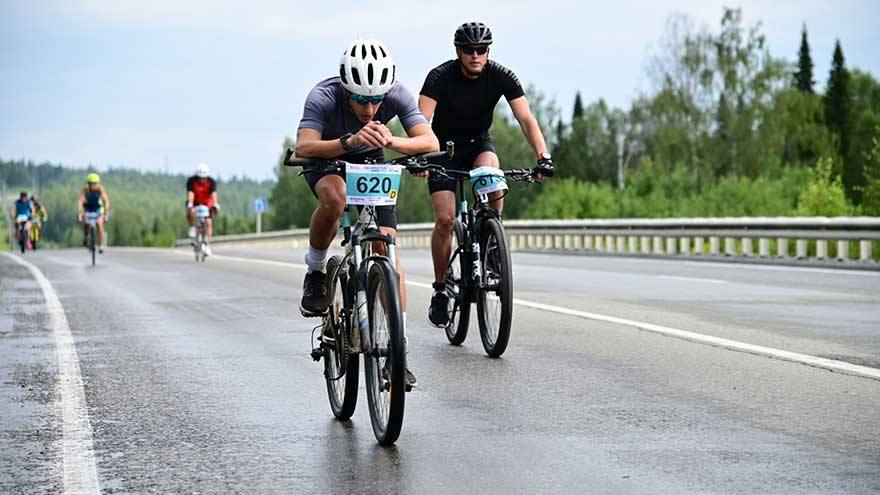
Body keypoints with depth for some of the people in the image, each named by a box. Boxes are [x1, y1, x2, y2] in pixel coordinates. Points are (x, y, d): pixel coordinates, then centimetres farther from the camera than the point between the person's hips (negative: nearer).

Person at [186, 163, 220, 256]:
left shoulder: (211, 182, -23)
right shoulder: (191, 181, -24)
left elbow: (214, 194, -36)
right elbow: (190, 194, -36)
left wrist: (216, 206, -50)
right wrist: (190, 206, -51)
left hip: (207, 204, 1)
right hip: (195, 203, -1)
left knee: (208, 222, -16)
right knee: (190, 212, -35)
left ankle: (207, 245, -12)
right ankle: (192, 227, -9)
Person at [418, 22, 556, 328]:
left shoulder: (501, 76, -17)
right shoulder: (441, 76, -23)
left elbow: (526, 119, -22)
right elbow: (422, 121, -33)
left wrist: (543, 157, -37)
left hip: (478, 144, 2)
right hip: (445, 148, -2)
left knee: (490, 169, -34)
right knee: (445, 219, -17)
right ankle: (440, 290, 0)